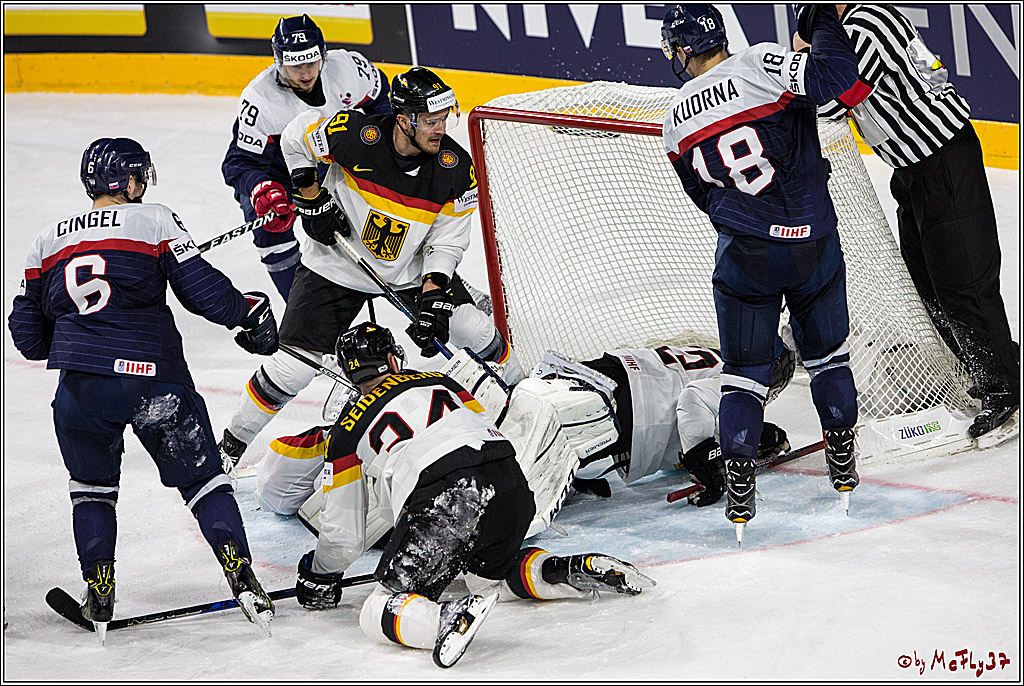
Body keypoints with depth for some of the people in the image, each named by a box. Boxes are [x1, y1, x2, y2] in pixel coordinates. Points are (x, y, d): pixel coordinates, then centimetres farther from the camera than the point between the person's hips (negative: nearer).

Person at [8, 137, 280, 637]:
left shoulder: (48, 241, 16)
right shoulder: (154, 220, 4)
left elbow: (28, 336, 19)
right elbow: (200, 288, -2)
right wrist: (250, 311, 14)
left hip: (80, 386, 3)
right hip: (155, 377, -2)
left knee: (91, 484, 23)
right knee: (201, 476, 11)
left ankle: (99, 592, 17)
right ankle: (240, 575, 1)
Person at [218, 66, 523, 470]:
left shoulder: (457, 169, -18)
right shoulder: (354, 135, -27)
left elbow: (446, 242, -10)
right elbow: (295, 137, -7)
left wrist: (433, 298, -23)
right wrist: (311, 199, -10)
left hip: (411, 270, 2)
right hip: (338, 266, -2)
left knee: (474, 330, -9)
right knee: (293, 368, -6)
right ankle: (232, 443, 15)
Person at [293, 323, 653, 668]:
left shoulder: (347, 432, 17)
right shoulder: (440, 381, 29)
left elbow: (344, 535, 17)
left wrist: (320, 578, 38)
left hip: (443, 503, -5)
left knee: (379, 614, 1)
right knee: (489, 576, 34)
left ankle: (450, 619, -30)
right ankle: (573, 571, 10)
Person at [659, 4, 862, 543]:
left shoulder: (678, 118, 5)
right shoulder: (760, 64, -10)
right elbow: (835, 76, -23)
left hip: (744, 256, 1)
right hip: (813, 242, -1)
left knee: (743, 371, 11)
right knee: (827, 356, 20)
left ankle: (739, 490, 6)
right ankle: (843, 469, 28)